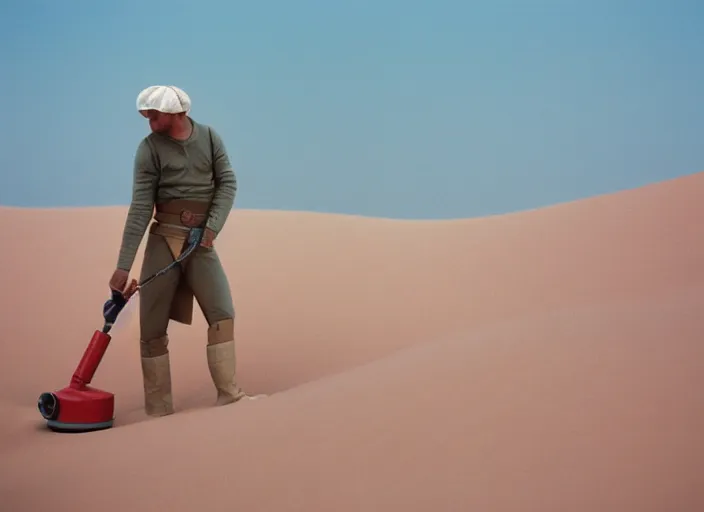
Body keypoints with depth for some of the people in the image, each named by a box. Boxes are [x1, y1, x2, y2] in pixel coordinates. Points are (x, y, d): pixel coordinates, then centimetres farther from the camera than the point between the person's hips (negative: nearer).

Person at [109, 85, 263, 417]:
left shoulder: (209, 137, 2)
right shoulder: (149, 148, -6)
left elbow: (227, 183, 0)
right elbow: (140, 208, -10)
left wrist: (213, 226, -16)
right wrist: (124, 265, -15)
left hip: (201, 241, 2)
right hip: (164, 239, -1)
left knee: (222, 314, -10)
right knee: (153, 326, -1)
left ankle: (228, 395, -6)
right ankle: (158, 409, 6)